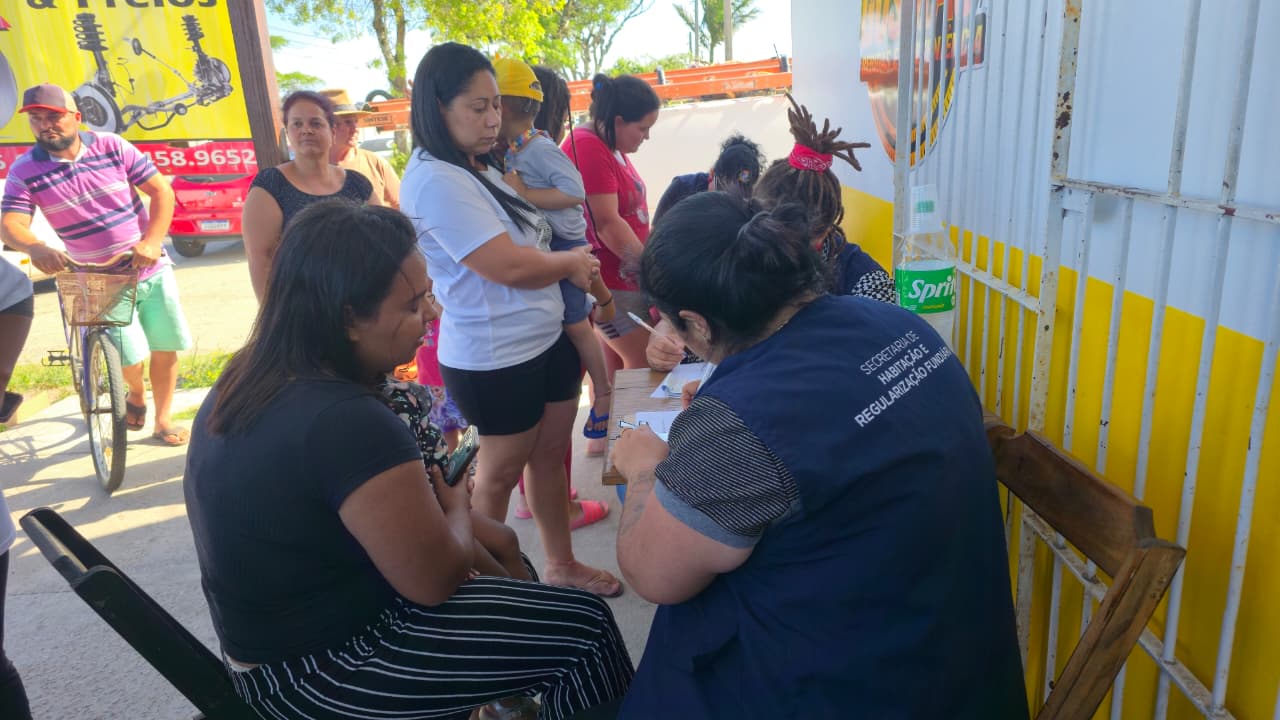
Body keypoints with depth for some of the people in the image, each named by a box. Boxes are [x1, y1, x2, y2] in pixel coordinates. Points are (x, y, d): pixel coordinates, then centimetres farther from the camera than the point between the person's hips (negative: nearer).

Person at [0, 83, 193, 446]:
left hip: (152, 268, 1)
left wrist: (152, 242, -20)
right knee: (131, 357, -10)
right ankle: (136, 393, 26)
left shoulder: (112, 146, -7)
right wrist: (35, 248, -38)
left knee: (166, 347, 4)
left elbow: (162, 191, -7)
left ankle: (163, 421, 22)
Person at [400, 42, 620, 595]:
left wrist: (574, 270, 5)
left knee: (550, 454, 17)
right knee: (500, 474, 9)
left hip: (546, 339, 9)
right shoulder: (435, 181, -22)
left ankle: (561, 565, 34)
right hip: (495, 360, -9)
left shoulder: (479, 169, 10)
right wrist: (571, 262, -9)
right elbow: (508, 265, -25)